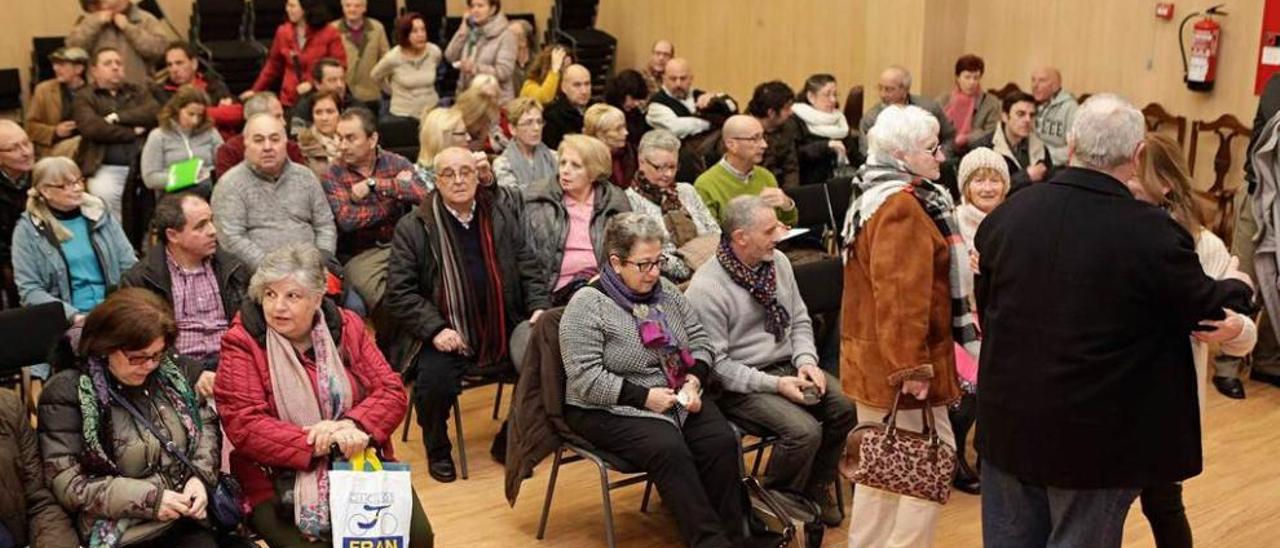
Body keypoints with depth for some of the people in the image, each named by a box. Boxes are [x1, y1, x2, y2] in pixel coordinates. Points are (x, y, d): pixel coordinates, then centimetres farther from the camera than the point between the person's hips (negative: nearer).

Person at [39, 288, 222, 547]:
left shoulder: (171, 369, 7)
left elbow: (206, 422, 16)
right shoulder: (67, 393, -8)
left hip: (187, 521, 4)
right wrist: (148, 499, -15)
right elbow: (67, 484, -11)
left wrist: (200, 476, -3)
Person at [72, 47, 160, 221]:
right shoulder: (84, 97, 11)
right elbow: (91, 128, -7)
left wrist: (118, 117, -5)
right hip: (107, 168, -2)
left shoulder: (137, 92, 21)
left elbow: (155, 113, 1)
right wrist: (132, 132, -2)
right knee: (104, 195, -27)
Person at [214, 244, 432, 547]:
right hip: (279, 481, -3)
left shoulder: (346, 327, 5)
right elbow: (243, 425, -13)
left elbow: (392, 392, 1)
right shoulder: (242, 343, -5)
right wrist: (316, 443, -24)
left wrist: (352, 425, -19)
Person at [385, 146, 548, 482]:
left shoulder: (502, 214, 9)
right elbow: (399, 291, -4)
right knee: (435, 381, -29)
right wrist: (435, 329, -16)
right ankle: (437, 451, 6)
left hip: (504, 334, 3)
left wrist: (539, 306, -3)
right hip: (448, 338, -3)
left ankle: (509, 442, 10)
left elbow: (528, 267, 14)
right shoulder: (413, 227, -2)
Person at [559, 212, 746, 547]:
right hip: (613, 410, -5)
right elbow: (585, 379, -17)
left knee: (722, 442, -20)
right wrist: (645, 397, -19)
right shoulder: (587, 305, -11)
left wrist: (694, 381, -7)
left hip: (678, 398, 6)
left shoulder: (666, 291, 8)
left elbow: (699, 340, 12)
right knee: (670, 451, -31)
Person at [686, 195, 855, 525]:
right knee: (804, 430, -27)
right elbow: (715, 364, -17)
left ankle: (816, 486, 9)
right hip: (740, 383, -7)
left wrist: (806, 361, -6)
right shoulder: (706, 288, -18)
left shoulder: (778, 262, 4)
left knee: (846, 407, -15)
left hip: (787, 365, 7)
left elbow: (800, 320, 14)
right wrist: (775, 384, -22)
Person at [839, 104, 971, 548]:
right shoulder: (901, 206, -18)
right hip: (899, 364, -11)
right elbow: (901, 295, -26)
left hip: (874, 359, 11)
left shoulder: (875, 195, 16)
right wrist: (913, 366, -26)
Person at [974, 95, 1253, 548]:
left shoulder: (1005, 216, -6)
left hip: (1009, 421, 4)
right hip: (1096, 435, -4)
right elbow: (1209, 312, -2)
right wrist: (1235, 287, 21)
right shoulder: (1151, 234, -20)